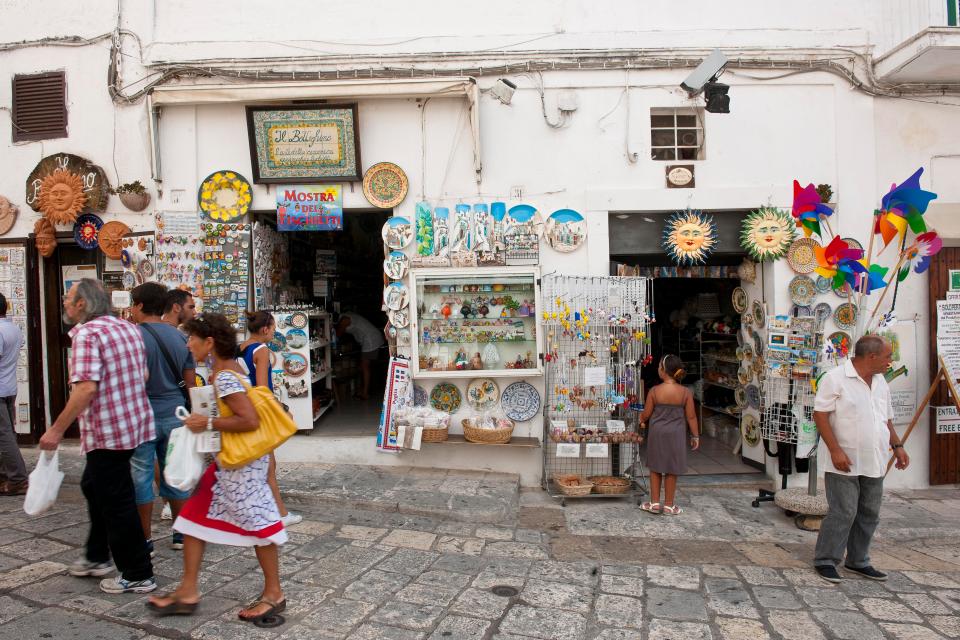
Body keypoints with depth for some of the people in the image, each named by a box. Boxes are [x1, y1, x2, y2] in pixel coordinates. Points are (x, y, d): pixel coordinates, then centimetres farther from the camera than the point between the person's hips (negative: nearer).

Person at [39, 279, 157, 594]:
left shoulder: (87, 334, -17)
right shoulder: (128, 327, 9)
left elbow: (86, 388, -26)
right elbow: (144, 375, 13)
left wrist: (56, 430, -20)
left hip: (107, 432, -9)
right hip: (135, 423, 9)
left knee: (117, 503, 2)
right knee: (94, 486, 26)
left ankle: (138, 576, 13)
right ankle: (97, 556, 39)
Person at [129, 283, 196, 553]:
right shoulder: (179, 337, 6)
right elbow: (190, 381, 8)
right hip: (174, 415, 5)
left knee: (141, 476, 6)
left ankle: (145, 539, 14)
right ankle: (181, 533, 21)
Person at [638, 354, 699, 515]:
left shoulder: (654, 391, -12)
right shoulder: (685, 392, -9)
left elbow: (646, 414, -3)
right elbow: (691, 417, -5)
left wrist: (641, 420, 20)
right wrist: (695, 436, 7)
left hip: (657, 433, 0)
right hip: (676, 435, 1)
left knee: (655, 468, 14)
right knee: (671, 470, 10)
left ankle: (655, 503, 19)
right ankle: (669, 505, 18)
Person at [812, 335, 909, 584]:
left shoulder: (880, 382, 13)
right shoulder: (836, 378, -12)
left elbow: (887, 419, 24)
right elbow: (820, 415, -16)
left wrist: (897, 446, 15)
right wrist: (835, 450, -21)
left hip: (873, 462, 8)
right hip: (844, 462, -8)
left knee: (869, 514, 13)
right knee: (843, 513, -6)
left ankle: (858, 561, 26)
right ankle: (825, 561, 7)